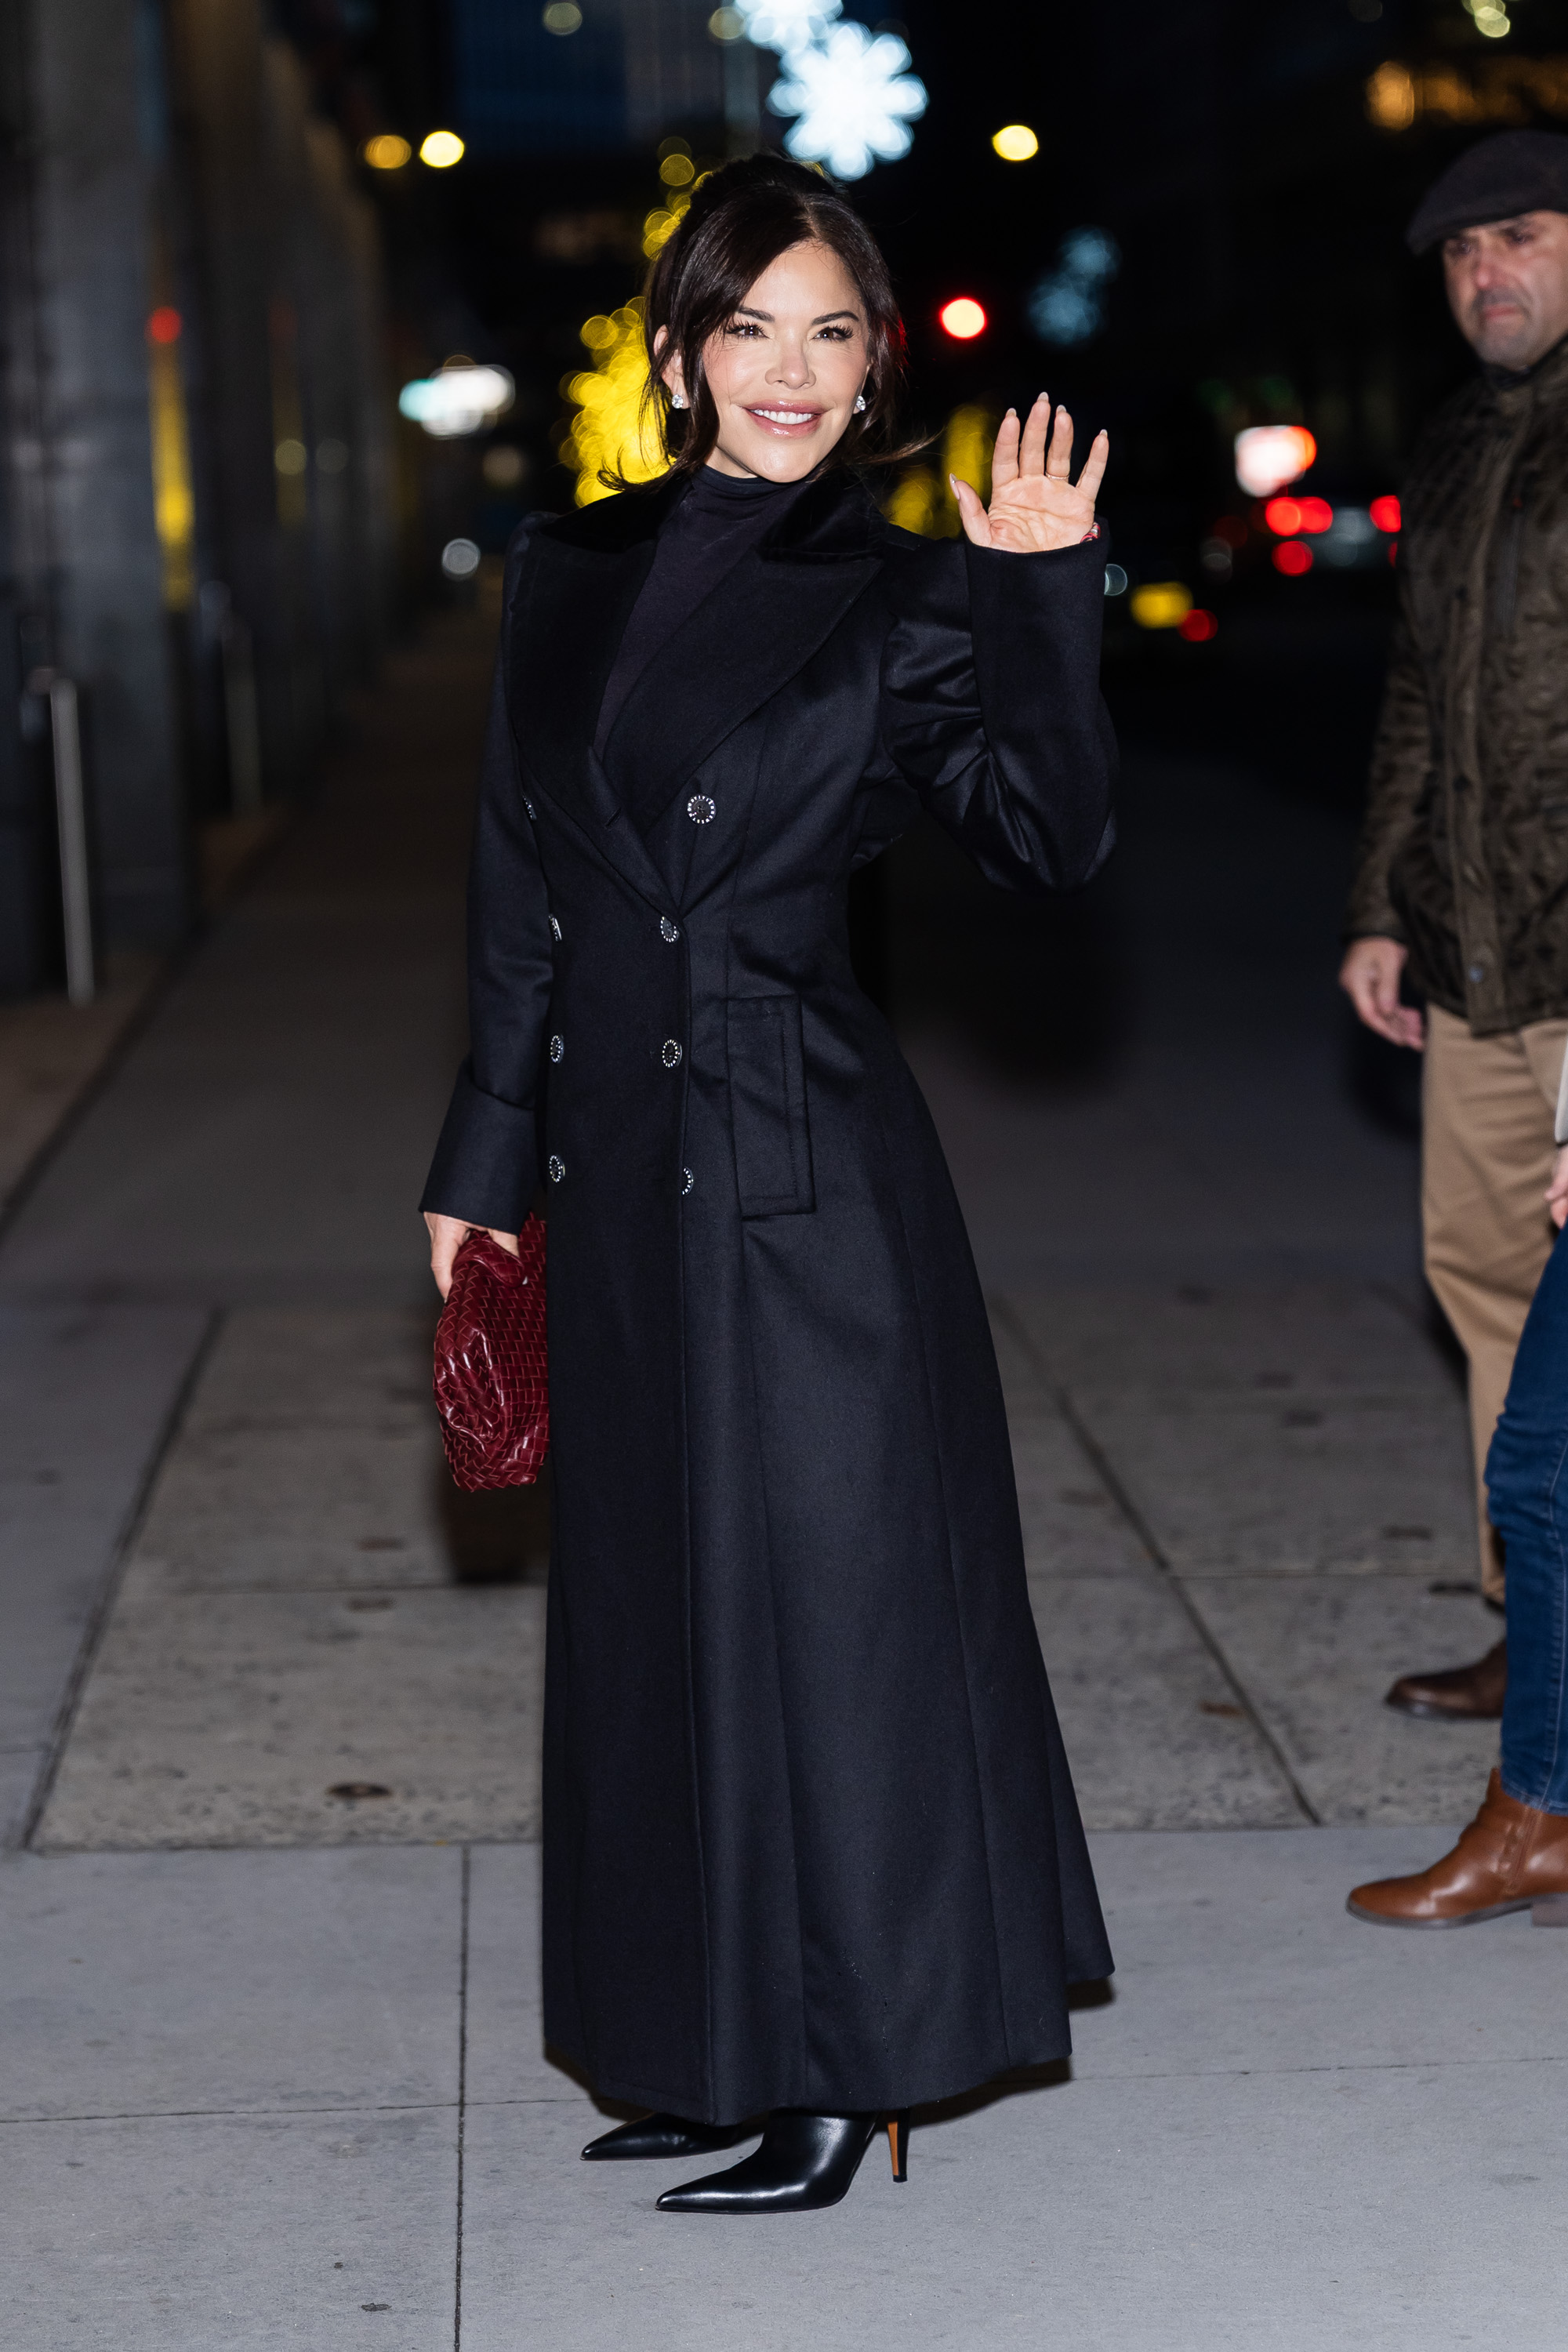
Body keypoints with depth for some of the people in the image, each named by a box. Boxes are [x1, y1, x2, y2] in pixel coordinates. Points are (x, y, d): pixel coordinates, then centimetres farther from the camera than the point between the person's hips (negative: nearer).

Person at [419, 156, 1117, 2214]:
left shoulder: (907, 601, -3)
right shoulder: (574, 571, 8)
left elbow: (1050, 843, -15)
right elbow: (523, 887, 12)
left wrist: (1047, 597, -21)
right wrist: (484, 1158, 14)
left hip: (812, 1176, -5)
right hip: (626, 1159, 5)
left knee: (822, 1593, 0)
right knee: (655, 1605, 12)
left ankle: (845, 2075, 13)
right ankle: (718, 2048, 26)